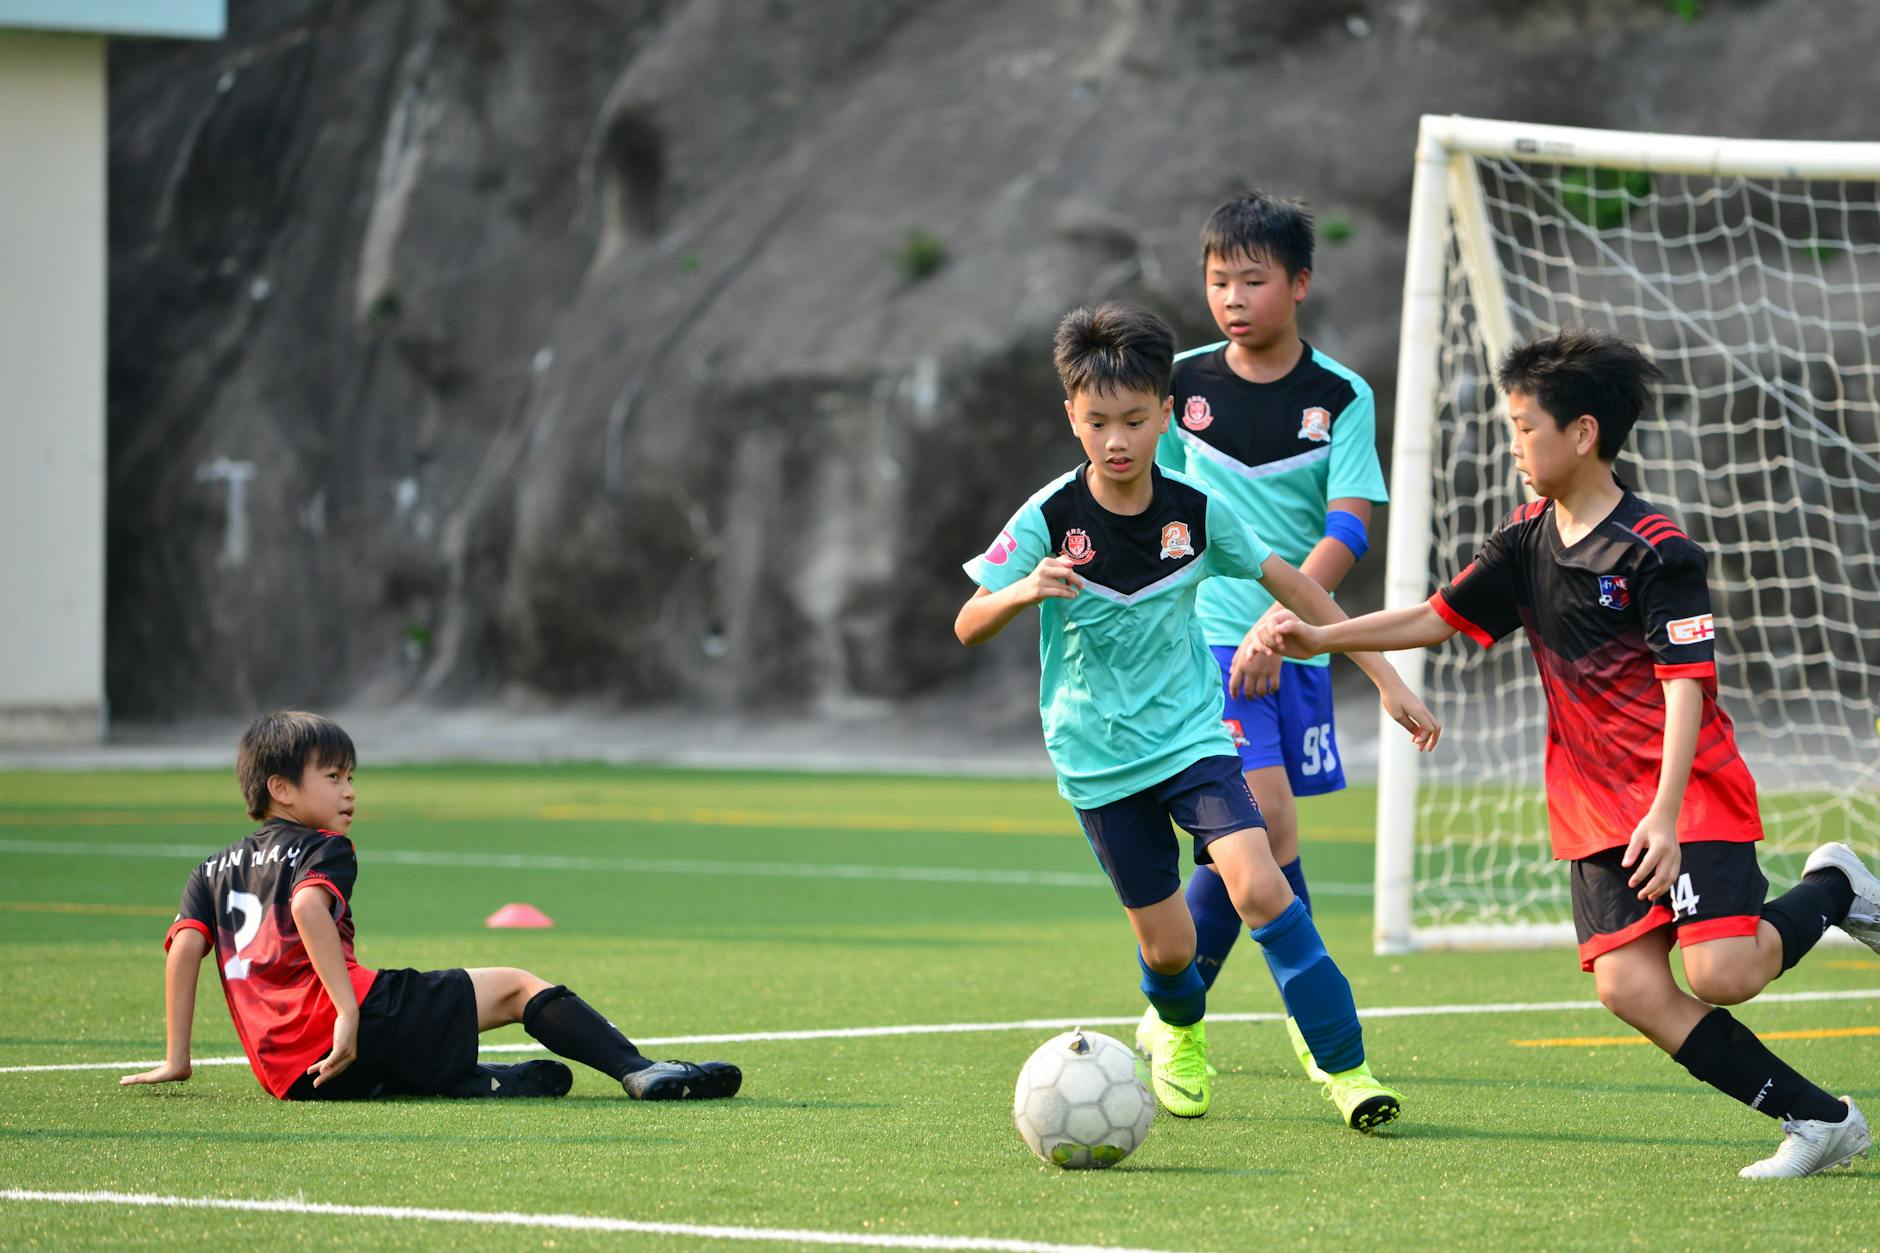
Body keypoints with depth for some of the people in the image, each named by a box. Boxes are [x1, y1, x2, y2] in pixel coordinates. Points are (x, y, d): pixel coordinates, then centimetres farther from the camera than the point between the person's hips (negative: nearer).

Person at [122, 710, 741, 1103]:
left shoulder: (215, 870, 24)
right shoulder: (323, 850, 5)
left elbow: (184, 948, 10)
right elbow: (308, 907, -17)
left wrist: (176, 1061, 10)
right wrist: (348, 1013, -23)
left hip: (286, 1074, 6)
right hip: (347, 1020, -6)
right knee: (513, 986, 4)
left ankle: (474, 1083, 0)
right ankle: (642, 1073, -9)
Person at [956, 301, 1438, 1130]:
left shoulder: (1197, 512, -6)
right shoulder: (1048, 519, -11)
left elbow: (1291, 585, 6)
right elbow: (968, 627, -8)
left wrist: (1387, 679, 6)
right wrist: (1023, 593, -31)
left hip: (1192, 735, 0)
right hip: (1098, 758, 0)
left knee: (1259, 887, -21)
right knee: (1167, 945, 3)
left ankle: (1345, 1067, -12)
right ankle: (1181, 1038, 39)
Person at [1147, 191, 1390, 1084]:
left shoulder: (1340, 399, -1)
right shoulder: (1182, 383, 2)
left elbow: (1347, 530, -8)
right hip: (1205, 634, -2)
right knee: (1268, 816, -18)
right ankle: (1317, 1014, -6)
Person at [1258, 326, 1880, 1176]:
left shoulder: (1656, 552, -14)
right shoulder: (1527, 542, 8)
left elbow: (1686, 683, -19)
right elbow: (1442, 618, 17)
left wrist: (1665, 815, -28)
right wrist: (1320, 639, 8)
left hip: (1691, 788, -7)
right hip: (1596, 803, 7)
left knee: (1721, 973, -22)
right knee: (1628, 987, -10)